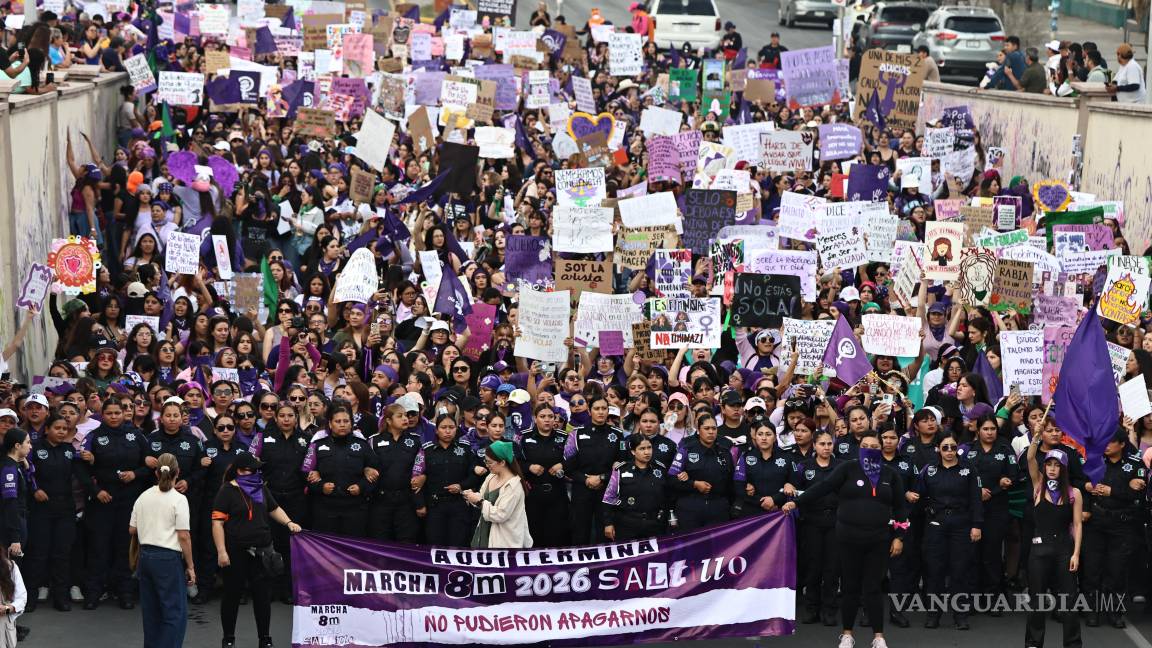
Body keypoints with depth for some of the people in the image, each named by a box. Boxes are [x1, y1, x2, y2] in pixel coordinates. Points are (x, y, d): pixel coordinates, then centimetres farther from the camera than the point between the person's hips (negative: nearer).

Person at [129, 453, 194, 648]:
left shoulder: (143, 497, 6)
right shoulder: (178, 499, -10)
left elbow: (132, 529, 12)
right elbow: (184, 536, -12)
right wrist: (190, 566, -6)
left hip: (146, 555, 6)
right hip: (169, 558, -6)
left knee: (151, 612, 15)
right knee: (175, 613, -2)